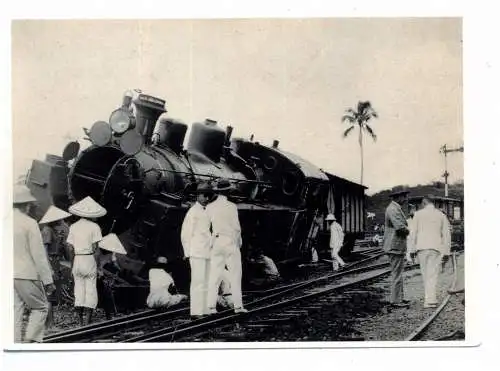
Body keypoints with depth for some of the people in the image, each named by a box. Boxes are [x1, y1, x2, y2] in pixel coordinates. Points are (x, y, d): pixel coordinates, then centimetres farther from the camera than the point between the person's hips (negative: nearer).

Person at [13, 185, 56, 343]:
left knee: (15, 312, 9)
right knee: (40, 307, 9)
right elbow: (39, 254, -12)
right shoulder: (29, 223, -12)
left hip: (7, 275, 6)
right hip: (26, 275, -6)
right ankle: (30, 341, -1)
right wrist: (48, 281, -7)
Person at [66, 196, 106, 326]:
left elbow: (70, 247, 4)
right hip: (89, 259, -4)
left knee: (79, 290, 10)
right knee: (90, 291, 3)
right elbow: (94, 248, -11)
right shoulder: (94, 227, -6)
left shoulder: (73, 227, 5)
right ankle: (87, 321, 0)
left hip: (77, 260, 4)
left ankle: (81, 322, 13)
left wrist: (72, 265, 11)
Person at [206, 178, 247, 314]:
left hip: (216, 242, 4)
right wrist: (239, 242, 6)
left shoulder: (209, 207, 1)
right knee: (235, 274, 3)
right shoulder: (231, 206, -10)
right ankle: (238, 305, 2)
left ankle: (211, 306, -1)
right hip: (230, 242, -4)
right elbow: (236, 227, -9)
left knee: (214, 275, 4)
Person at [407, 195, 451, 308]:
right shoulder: (441, 215, 9)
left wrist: (412, 250, 3)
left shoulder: (418, 214, 4)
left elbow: (413, 233, 0)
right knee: (432, 275, -1)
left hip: (422, 248, 0)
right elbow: (446, 235, 5)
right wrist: (446, 253, 7)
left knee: (425, 274, 10)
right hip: (436, 248, 0)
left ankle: (430, 299, 11)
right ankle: (429, 300, -10)